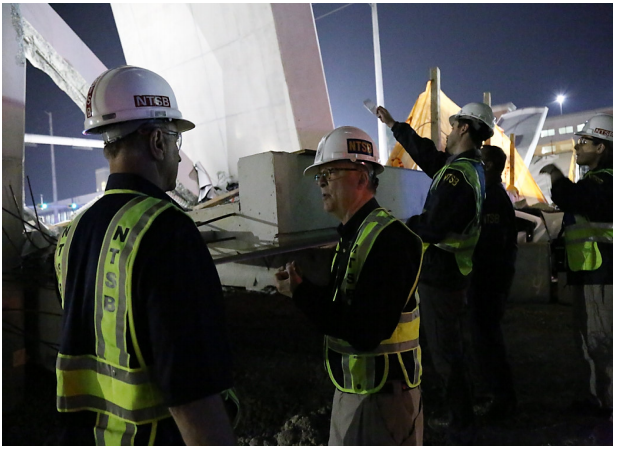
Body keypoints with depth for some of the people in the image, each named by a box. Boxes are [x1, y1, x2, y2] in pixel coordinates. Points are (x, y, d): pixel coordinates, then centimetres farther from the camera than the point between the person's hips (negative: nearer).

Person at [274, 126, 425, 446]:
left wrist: (301, 293, -19)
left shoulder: (390, 239, -22)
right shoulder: (351, 235, 8)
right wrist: (303, 287, -5)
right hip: (350, 389, 9)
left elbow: (364, 332, -27)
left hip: (382, 395, -9)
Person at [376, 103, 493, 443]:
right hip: (450, 273, 10)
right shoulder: (471, 168, 9)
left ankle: (461, 429, 14)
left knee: (445, 353, 1)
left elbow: (432, 227, -28)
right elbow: (424, 151, 20)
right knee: (448, 347, 21)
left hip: (439, 275, -10)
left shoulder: (457, 173, -22)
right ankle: (450, 412, 37)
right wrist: (392, 124, 30)